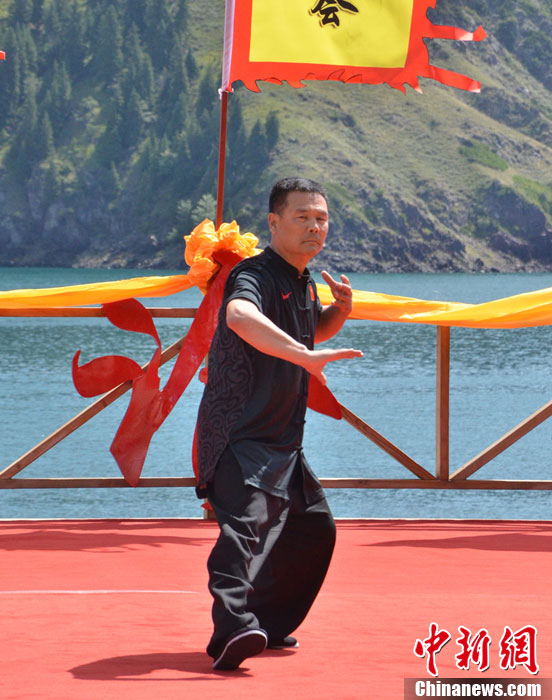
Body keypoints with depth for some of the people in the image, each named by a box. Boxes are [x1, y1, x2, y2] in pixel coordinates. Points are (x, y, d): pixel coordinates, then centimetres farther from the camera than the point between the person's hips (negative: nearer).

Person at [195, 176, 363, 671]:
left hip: (282, 442, 10)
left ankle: (268, 622, 31)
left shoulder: (304, 283, 11)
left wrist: (339, 312, 8)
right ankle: (232, 629, -47)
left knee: (314, 527, 18)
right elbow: (239, 315, -42)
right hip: (238, 438, -10)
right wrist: (304, 354, -52)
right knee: (246, 522, -30)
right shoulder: (256, 276, -18)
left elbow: (314, 330, 32)